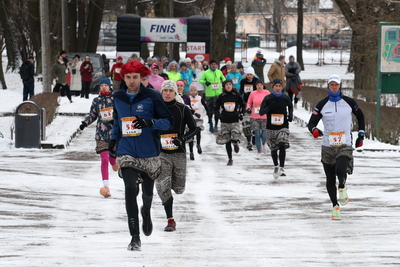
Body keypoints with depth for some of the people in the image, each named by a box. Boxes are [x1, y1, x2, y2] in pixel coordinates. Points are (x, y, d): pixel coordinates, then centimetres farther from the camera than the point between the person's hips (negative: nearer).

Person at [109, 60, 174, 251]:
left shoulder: (152, 97, -7)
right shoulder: (118, 98, 6)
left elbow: (169, 121, -8)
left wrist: (150, 122, -25)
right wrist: (114, 139, 10)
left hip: (149, 153, -1)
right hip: (126, 154, 1)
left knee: (148, 191, 15)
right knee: (130, 189, -17)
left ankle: (146, 213, 53)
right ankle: (135, 237, -17)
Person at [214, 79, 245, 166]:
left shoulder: (236, 95, 1)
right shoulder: (221, 97, 2)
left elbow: (243, 105, 17)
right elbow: (216, 109, 8)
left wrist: (241, 114, 4)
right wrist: (219, 115, -9)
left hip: (234, 121, -1)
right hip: (224, 122, 1)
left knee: (235, 138, -18)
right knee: (227, 141, 3)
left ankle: (236, 144, 20)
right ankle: (230, 159, 16)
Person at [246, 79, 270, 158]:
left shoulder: (267, 93, 0)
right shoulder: (252, 93, 2)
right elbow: (249, 102, 15)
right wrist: (248, 108, -4)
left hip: (264, 117, 0)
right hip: (255, 118, 0)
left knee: (264, 136, -3)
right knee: (257, 135, -3)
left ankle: (263, 144, 32)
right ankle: (259, 152, 10)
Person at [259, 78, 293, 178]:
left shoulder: (285, 98, 2)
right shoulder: (268, 98, -1)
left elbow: (290, 106, 22)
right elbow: (261, 112, -2)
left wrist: (290, 115, 4)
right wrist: (269, 107, -20)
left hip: (283, 126, -1)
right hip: (271, 127, 1)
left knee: (282, 145, -19)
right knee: (273, 148, 9)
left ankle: (281, 167, -17)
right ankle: (276, 166, 30)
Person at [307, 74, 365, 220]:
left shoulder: (349, 102, 1)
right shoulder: (322, 104, 1)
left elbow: (360, 116, 18)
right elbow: (311, 123, -1)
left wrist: (361, 135, 14)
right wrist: (314, 130, -25)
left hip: (345, 146, -2)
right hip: (327, 146, 2)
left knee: (340, 170, -28)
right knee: (330, 179, 7)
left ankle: (342, 188, 3)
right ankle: (335, 206, 22)